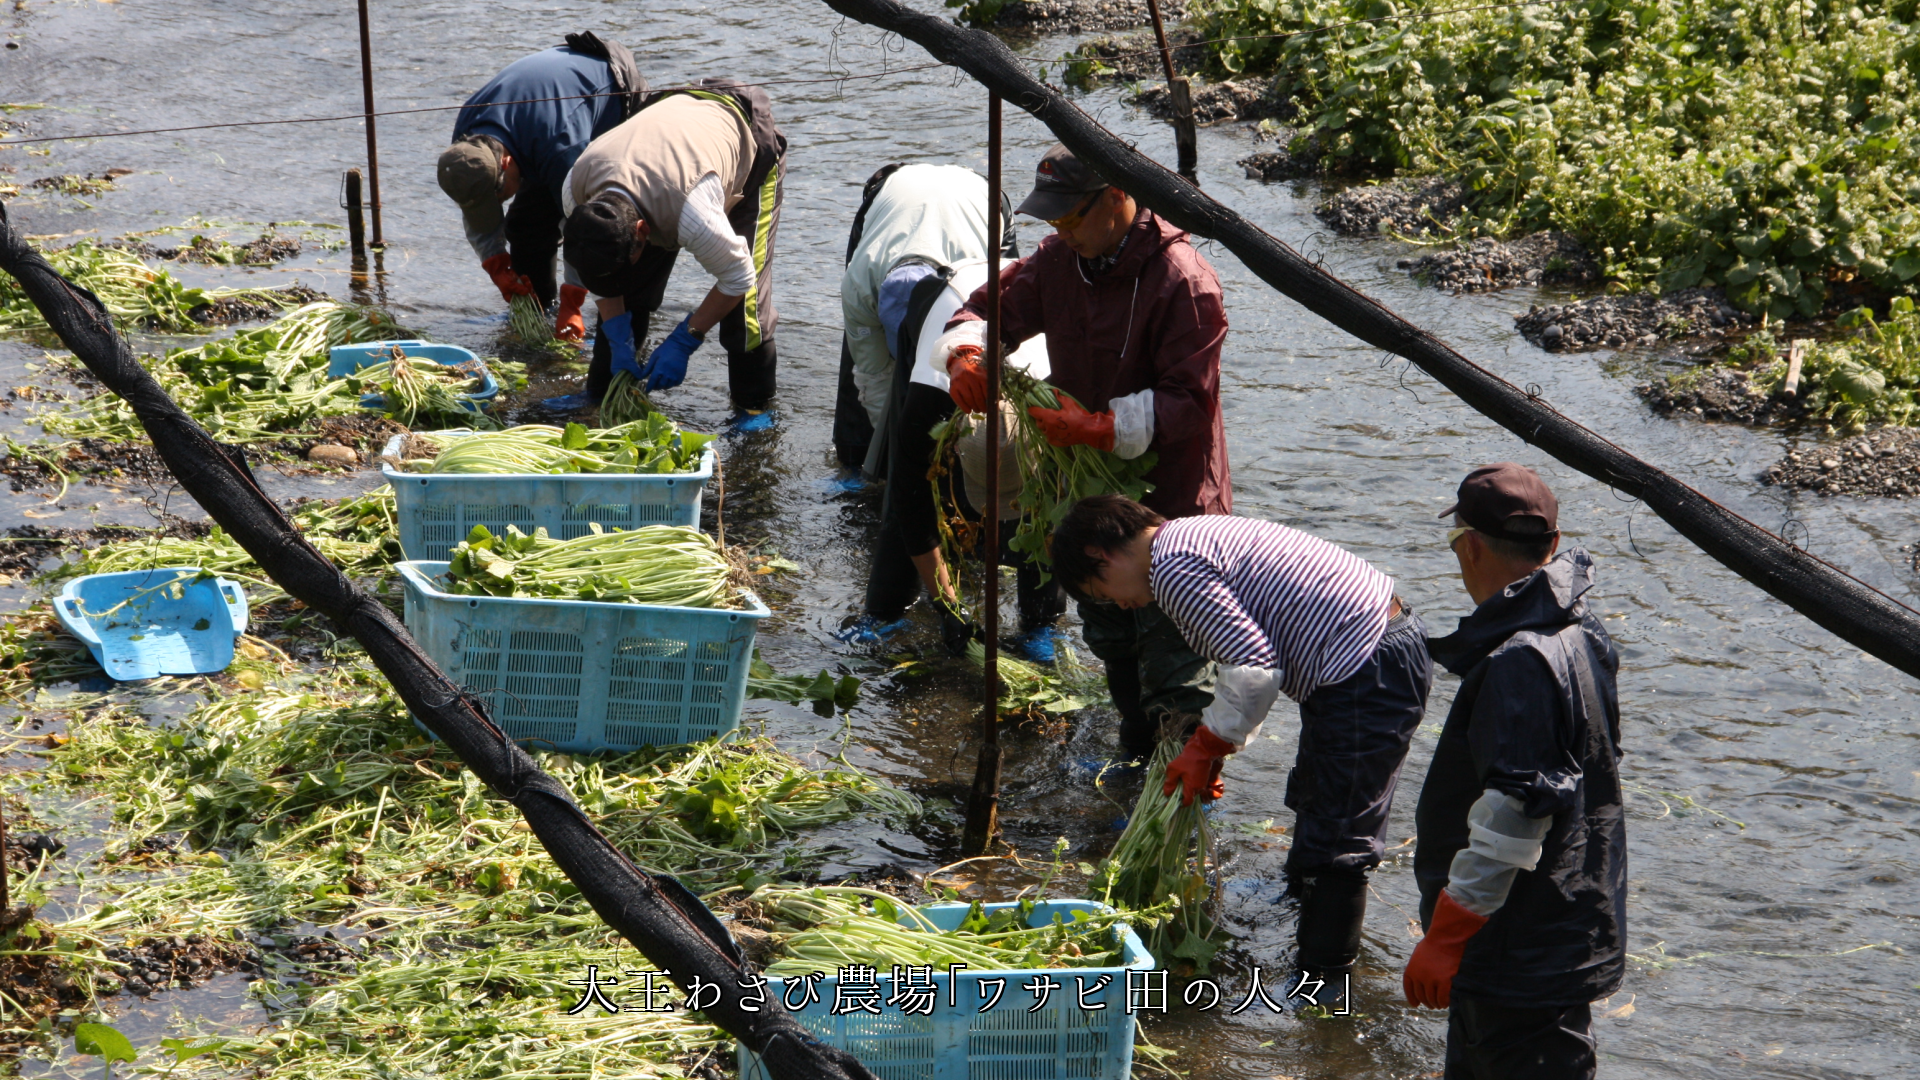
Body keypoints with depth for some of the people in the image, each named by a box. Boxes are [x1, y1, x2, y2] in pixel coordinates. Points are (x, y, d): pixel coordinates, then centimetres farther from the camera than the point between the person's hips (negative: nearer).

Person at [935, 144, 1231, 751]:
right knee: (1110, 639, 24)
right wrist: (964, 354, -14)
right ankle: (1138, 760, 41)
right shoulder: (1059, 261, 0)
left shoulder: (1182, 283, -23)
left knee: (1171, 662, -7)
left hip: (1171, 501, -8)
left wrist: (1099, 427, -33)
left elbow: (1189, 402, -24)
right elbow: (989, 308, 10)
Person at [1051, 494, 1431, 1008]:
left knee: (1335, 838, -4)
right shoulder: (1195, 535, 17)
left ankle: (1321, 982, 3)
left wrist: (1207, 747, -7)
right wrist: (1212, 746, 22)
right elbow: (1257, 651, 24)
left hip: (1365, 682, -11)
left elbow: (1254, 666, -21)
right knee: (1315, 800, 28)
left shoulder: (1174, 569, -15)